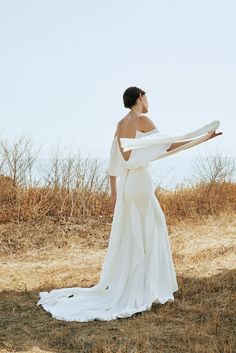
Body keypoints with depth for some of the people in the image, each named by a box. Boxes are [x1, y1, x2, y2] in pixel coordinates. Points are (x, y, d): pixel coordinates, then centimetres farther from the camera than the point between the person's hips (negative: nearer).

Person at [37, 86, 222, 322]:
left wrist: (113, 192, 21)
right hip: (140, 182, -8)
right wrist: (203, 138, -14)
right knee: (148, 236, 1)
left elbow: (113, 163, 16)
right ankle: (148, 291, 6)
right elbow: (168, 146, -18)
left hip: (125, 184, 8)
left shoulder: (120, 125, 15)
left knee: (127, 239, 13)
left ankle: (119, 290, 18)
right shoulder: (142, 120, -9)